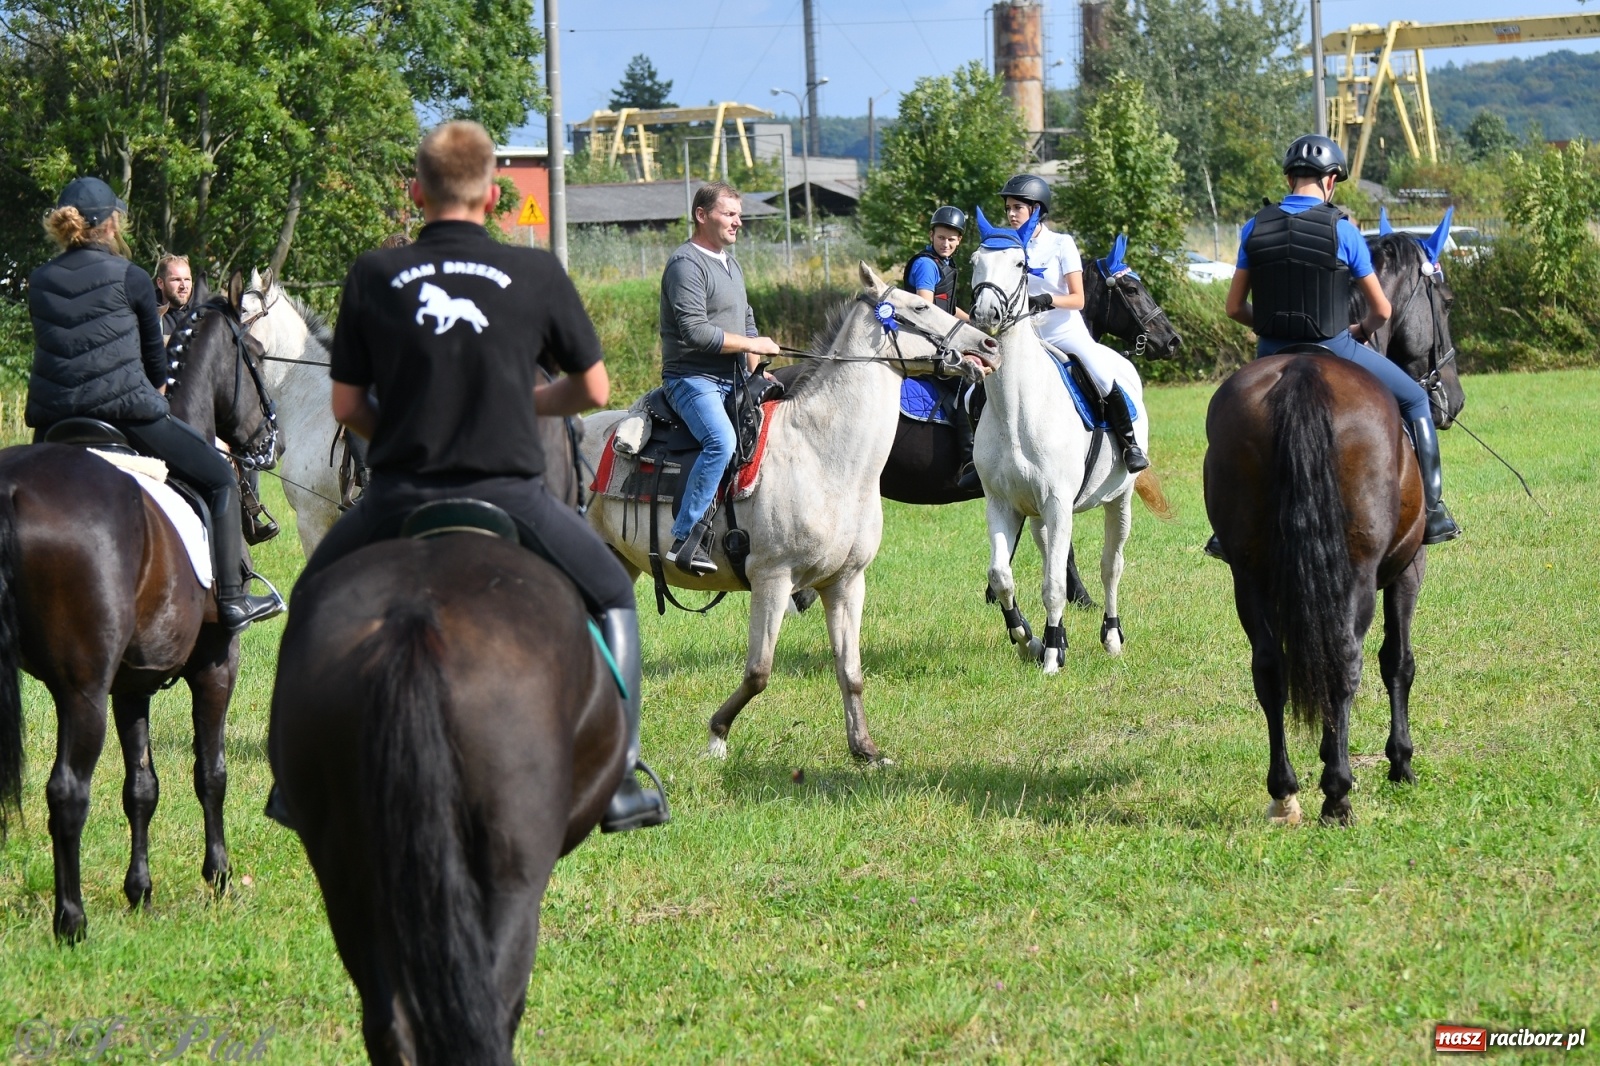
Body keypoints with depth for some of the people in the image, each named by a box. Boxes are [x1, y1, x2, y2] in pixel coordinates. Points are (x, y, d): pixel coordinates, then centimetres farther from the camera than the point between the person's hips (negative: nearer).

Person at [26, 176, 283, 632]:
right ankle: (232, 599, 4)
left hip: (52, 422, 4)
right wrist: (155, 395, 30)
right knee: (220, 479, 10)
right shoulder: (131, 280, -3)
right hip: (127, 411, -4)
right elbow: (155, 356, 8)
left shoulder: (39, 282, 9)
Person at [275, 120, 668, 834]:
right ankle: (621, 776, 11)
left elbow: (347, 406, 5)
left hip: (398, 499, 1)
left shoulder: (373, 275, 2)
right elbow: (594, 391, 9)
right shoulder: (536, 274, 1)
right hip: (508, 494, -1)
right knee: (612, 597, 22)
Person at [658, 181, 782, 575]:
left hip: (734, 380, 10)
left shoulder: (732, 264, 20)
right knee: (722, 441, -32)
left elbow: (747, 322, 26)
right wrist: (751, 345, -12)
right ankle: (685, 539, -33)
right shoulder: (686, 264, -11)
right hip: (693, 377, -10)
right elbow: (695, 331, -20)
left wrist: (757, 372, 10)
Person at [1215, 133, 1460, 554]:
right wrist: (1361, 330, 19)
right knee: (1415, 401, 16)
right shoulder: (1341, 230, -9)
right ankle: (1432, 512, 12)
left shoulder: (1256, 229, -1)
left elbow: (1235, 307, 3)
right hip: (1331, 352, -3)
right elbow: (1381, 310, -3)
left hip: (1272, 356, 3)